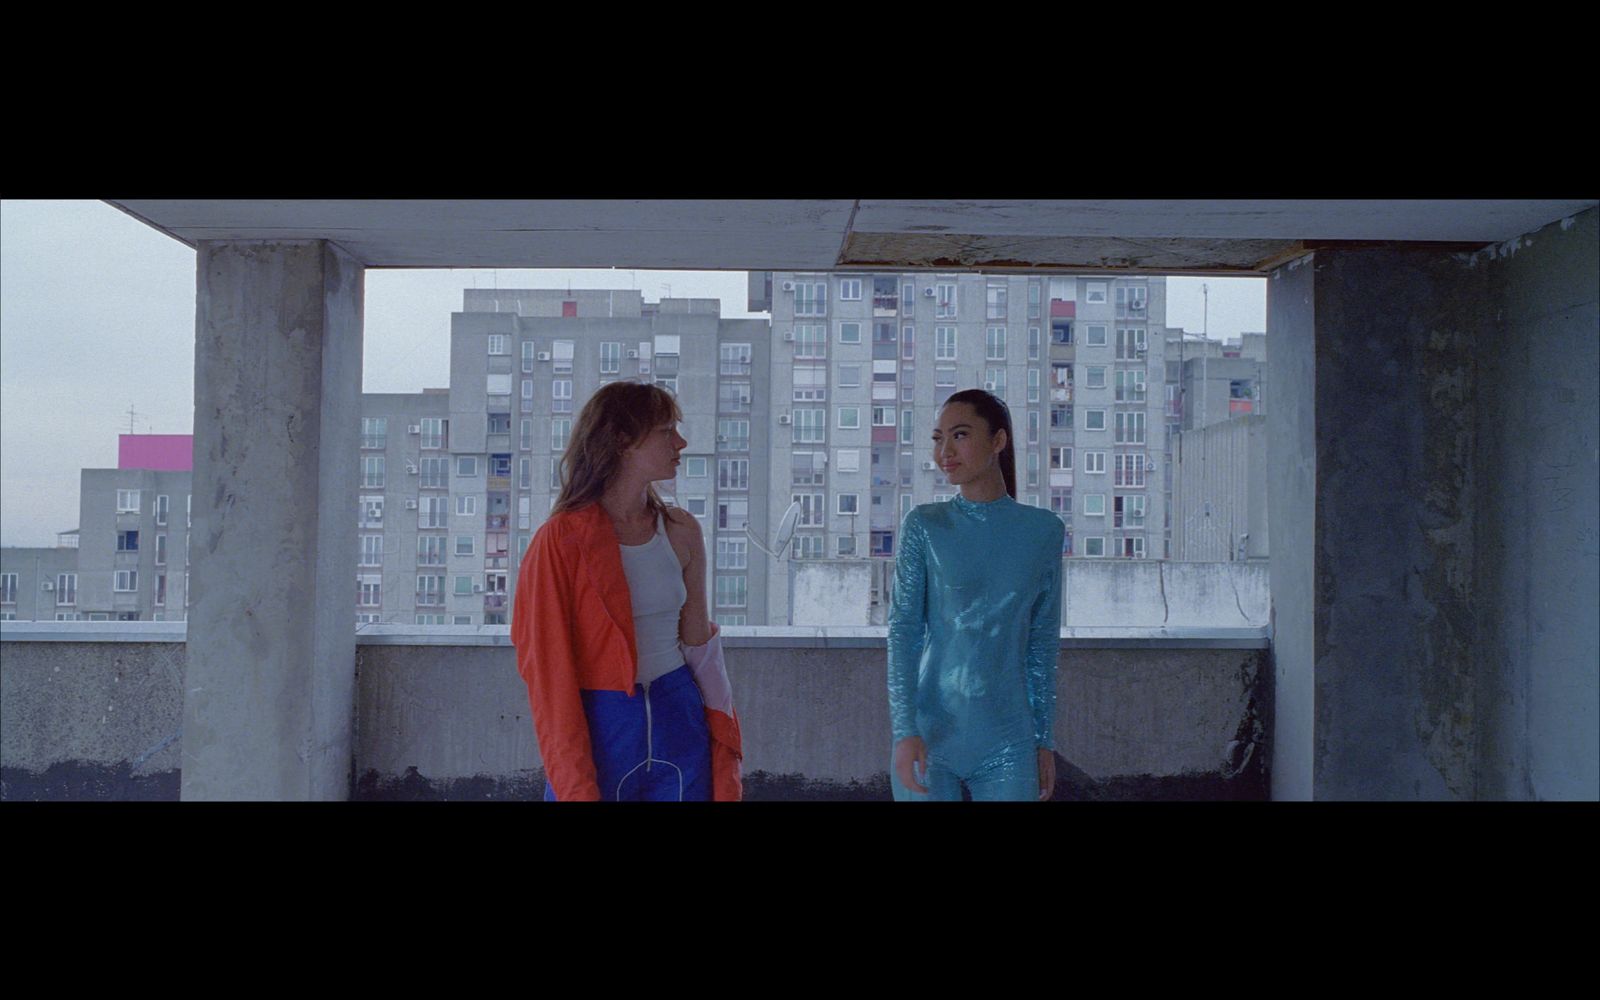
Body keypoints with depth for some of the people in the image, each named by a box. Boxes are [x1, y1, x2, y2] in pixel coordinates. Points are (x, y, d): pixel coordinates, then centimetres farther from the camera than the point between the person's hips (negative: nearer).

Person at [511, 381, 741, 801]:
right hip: (598, 730, -3)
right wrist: (576, 788, -12)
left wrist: (725, 759, 3)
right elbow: (549, 669, -9)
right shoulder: (561, 541, -10)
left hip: (679, 725, 4)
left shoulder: (681, 532, 2)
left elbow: (699, 644, 7)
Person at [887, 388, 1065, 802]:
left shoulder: (1044, 530, 4)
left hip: (1006, 741, 1)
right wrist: (905, 730, -15)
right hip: (929, 735, -1)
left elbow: (1042, 643, 8)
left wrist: (1045, 738, 8)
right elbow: (902, 632, -6)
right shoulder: (924, 526, -1)